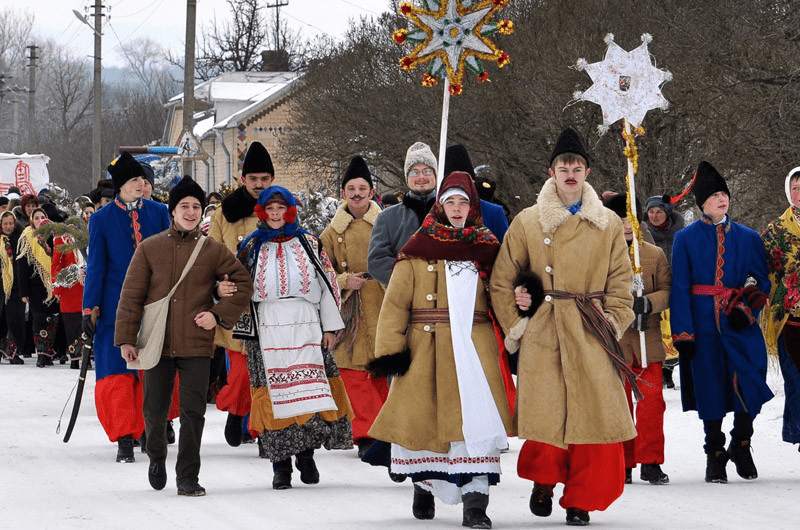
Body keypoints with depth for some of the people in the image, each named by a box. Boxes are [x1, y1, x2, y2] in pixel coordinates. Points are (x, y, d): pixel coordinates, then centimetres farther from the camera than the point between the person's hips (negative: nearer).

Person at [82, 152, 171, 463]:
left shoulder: (158, 213, 7)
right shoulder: (102, 219, 3)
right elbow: (95, 265, 4)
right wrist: (90, 307, 0)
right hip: (116, 306, -2)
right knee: (117, 372, -7)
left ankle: (147, 429, 16)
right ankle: (125, 439, -4)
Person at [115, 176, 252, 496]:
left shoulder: (213, 251, 5)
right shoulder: (150, 248, 4)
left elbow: (243, 284, 11)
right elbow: (131, 296, 4)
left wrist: (218, 314, -2)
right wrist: (126, 338, -1)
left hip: (197, 346, -1)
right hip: (156, 345, 1)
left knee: (193, 412, -5)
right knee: (155, 410, 8)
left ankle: (188, 478, 3)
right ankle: (156, 459, 36)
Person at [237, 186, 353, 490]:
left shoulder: (309, 244, 10)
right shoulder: (252, 248, 12)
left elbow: (327, 286, 9)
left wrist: (330, 327, 4)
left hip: (306, 328, 0)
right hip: (268, 331, 0)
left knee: (311, 391, -7)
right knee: (276, 393, -4)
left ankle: (306, 454, 7)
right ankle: (281, 465, 0)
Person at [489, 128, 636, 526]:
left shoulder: (609, 225, 10)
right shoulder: (527, 223, 6)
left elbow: (620, 282, 11)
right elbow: (502, 281, 9)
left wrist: (612, 325, 1)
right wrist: (516, 327, 3)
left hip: (591, 337, 1)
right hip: (542, 334, -1)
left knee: (595, 415, -5)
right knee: (545, 414, -8)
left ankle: (580, 500, 9)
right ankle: (543, 481, 20)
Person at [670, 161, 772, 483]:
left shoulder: (748, 238, 11)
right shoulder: (686, 239, 5)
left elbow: (761, 281, 11)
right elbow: (679, 288, 1)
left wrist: (747, 308, -8)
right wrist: (682, 333, -6)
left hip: (740, 324, 1)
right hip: (703, 324, -1)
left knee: (749, 382, -14)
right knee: (710, 386, 2)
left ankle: (741, 444, 6)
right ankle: (714, 454, 14)